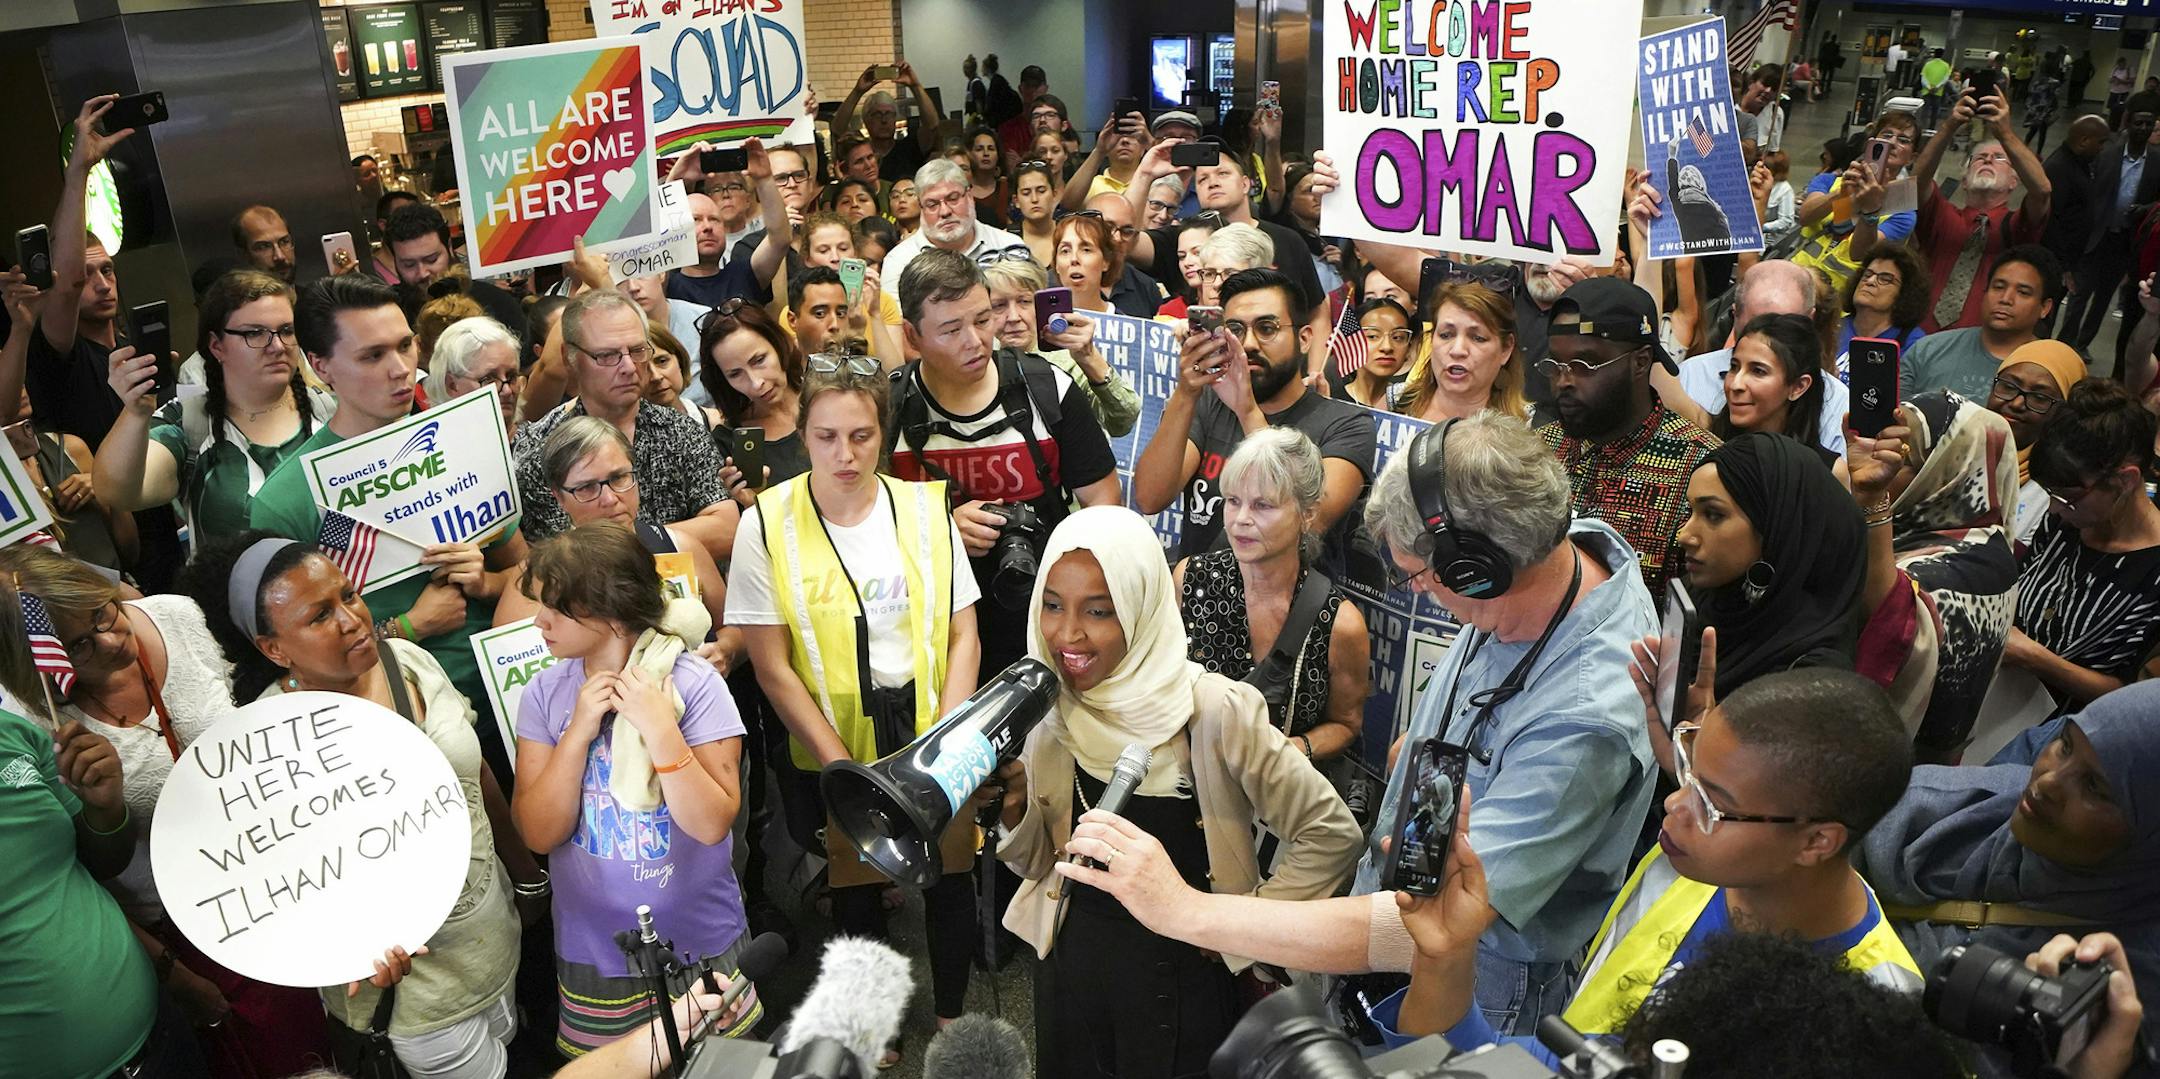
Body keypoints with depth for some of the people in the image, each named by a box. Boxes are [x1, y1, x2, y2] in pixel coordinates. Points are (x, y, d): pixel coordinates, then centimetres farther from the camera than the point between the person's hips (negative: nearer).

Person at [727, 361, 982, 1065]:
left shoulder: (925, 508, -4)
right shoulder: (767, 525, -11)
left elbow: (963, 635, -1)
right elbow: (772, 666, -10)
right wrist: (842, 766, -14)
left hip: (931, 728, 2)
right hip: (834, 741, -1)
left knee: (949, 875, 12)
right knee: (856, 885, 15)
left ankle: (952, 1019, 36)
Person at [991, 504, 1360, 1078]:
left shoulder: (1214, 712, -23)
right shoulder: (1042, 712, -8)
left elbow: (1330, 835, -14)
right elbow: (1041, 861, 3)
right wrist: (1013, 812, -16)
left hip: (1184, 973, -4)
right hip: (1072, 961, 4)